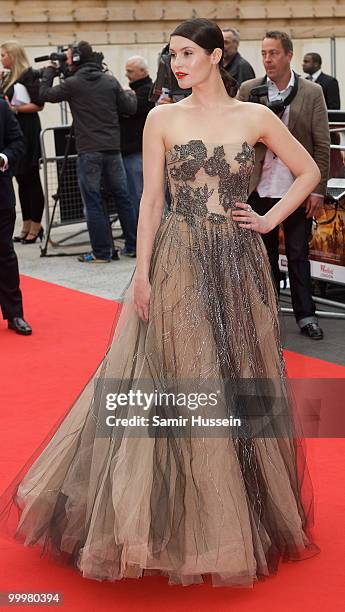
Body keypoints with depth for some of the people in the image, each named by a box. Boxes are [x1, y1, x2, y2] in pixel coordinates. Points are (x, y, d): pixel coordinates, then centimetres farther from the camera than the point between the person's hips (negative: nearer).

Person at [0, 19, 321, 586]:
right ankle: (181, 516, 18)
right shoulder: (162, 119, 1)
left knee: (242, 382, 9)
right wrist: (142, 274, -7)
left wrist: (270, 220, 1)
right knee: (178, 385, 1)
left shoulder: (255, 117, 2)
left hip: (238, 263, 1)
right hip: (178, 263, -1)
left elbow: (308, 171, 11)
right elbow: (151, 199, -1)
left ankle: (244, 512, 28)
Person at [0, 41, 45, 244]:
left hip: (27, 131, -8)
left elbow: (39, 105, -13)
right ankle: (27, 226, 15)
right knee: (21, 179, 10)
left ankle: (36, 226, 2)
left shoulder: (29, 75, -9)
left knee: (31, 178, -3)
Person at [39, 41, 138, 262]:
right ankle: (133, 246, 15)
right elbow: (129, 109, 8)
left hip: (89, 152, -4)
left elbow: (46, 94, 6)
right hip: (113, 148, 4)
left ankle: (101, 252, 1)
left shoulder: (73, 84, -5)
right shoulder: (110, 81, 6)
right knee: (122, 197, 11)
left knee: (93, 202, 1)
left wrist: (49, 71, 19)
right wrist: (131, 95, 29)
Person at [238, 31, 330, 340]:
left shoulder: (312, 93, -1)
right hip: (260, 187, 2)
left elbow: (322, 145, -1)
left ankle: (306, 315, 16)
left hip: (297, 188, -1)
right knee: (264, 253, 12)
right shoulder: (248, 90, 2)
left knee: (299, 254, 6)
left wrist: (318, 190, -5)